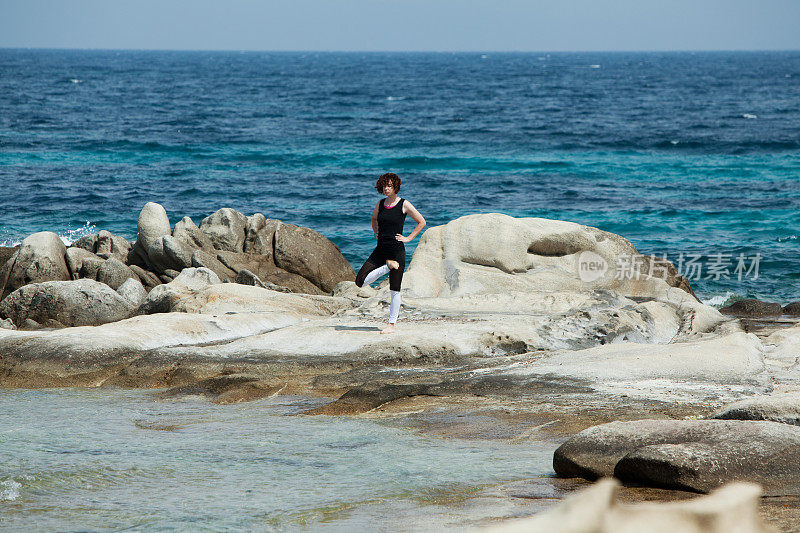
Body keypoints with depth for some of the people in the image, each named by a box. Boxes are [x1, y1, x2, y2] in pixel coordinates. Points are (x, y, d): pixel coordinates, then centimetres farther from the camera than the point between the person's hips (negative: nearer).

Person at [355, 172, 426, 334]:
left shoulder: (404, 205, -6)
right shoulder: (380, 204, 9)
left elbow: (421, 222, 1)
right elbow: (374, 218, 31)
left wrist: (409, 238, -4)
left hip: (397, 250, -6)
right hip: (381, 250, 6)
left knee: (394, 291, 0)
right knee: (360, 281, -6)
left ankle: (391, 325, 7)